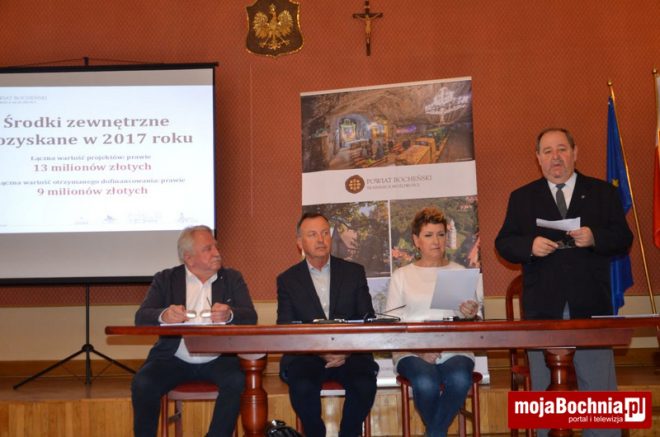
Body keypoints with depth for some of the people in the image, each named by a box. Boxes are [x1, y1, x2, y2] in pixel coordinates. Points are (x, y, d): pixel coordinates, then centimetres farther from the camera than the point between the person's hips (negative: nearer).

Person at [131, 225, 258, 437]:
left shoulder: (232, 278, 11)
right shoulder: (166, 279, 8)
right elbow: (141, 318, -4)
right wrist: (163, 316, -28)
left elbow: (251, 317, -2)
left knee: (236, 381, -30)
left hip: (218, 359, 0)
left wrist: (229, 315, -26)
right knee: (142, 384, -25)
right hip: (174, 359, 0)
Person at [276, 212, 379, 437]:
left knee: (364, 383, -30)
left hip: (350, 354, 1)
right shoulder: (287, 280, 9)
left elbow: (367, 319, 5)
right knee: (302, 386, -32)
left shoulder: (354, 272, 11)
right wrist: (319, 352, -15)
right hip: (306, 356, -1)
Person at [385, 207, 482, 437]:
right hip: (412, 351, -1)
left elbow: (478, 320, 11)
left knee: (460, 379, -33)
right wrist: (419, 349, -12)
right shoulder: (401, 276, 13)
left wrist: (471, 316, -14)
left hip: (454, 349, 1)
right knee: (426, 382, -34)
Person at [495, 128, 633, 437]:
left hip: (590, 307, -1)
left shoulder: (602, 192, 9)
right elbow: (503, 243, 5)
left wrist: (594, 238, -16)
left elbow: (623, 239, 4)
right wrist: (530, 246, -16)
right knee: (544, 390, 10)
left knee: (600, 387, 1)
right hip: (542, 309, 1)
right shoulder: (521, 198, 10)